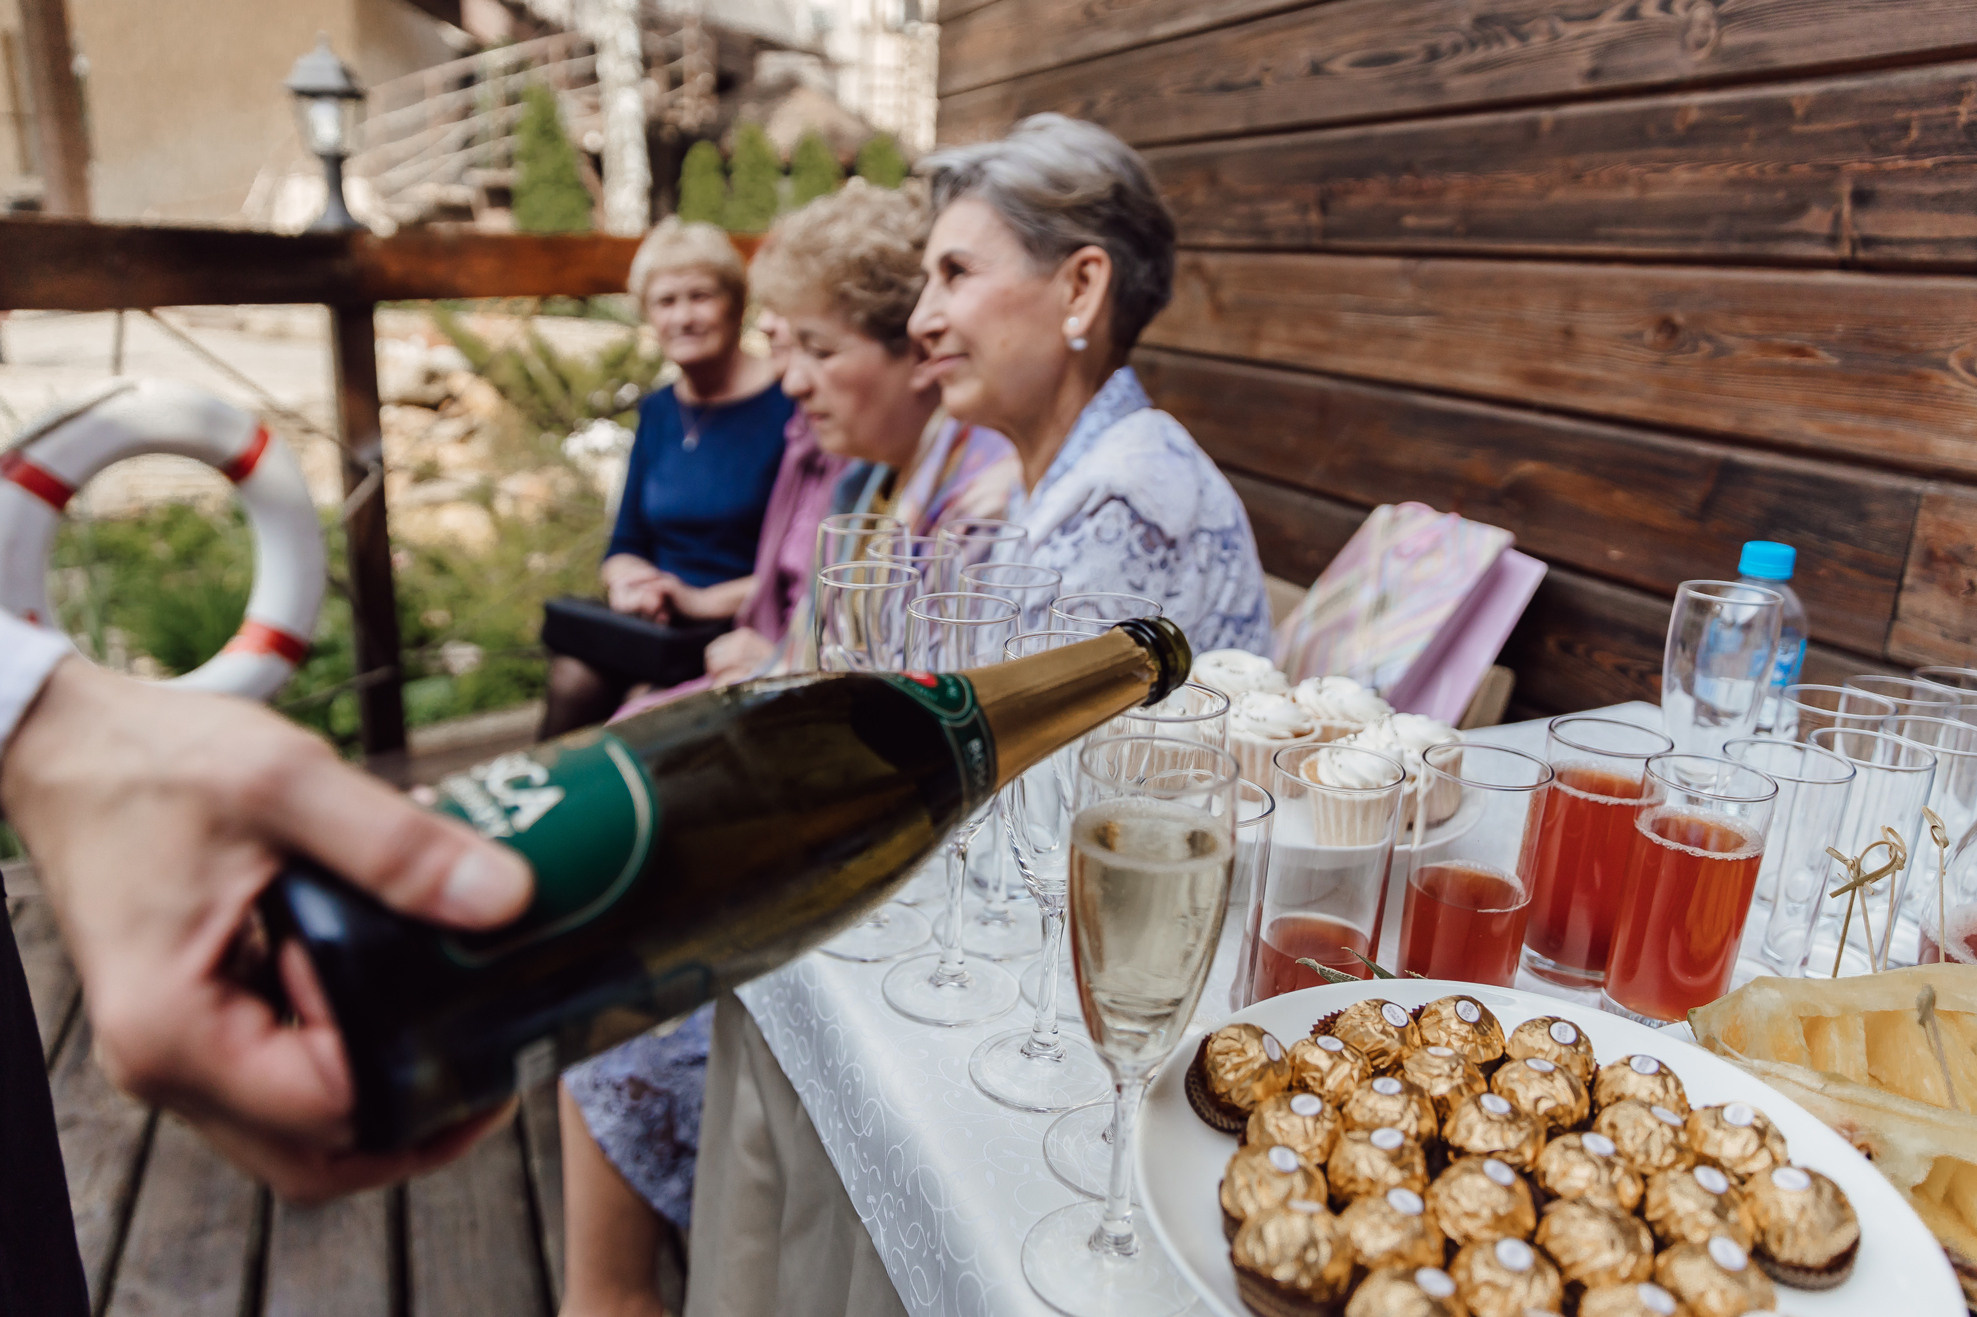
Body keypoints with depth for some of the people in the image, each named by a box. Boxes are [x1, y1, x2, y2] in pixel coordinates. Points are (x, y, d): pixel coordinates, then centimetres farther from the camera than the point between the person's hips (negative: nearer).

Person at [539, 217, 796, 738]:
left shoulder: (788, 405, -7)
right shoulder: (658, 411, 15)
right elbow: (625, 545, 18)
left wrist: (704, 601, -16)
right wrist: (627, 583, -5)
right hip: (658, 627, 6)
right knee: (573, 675, -25)